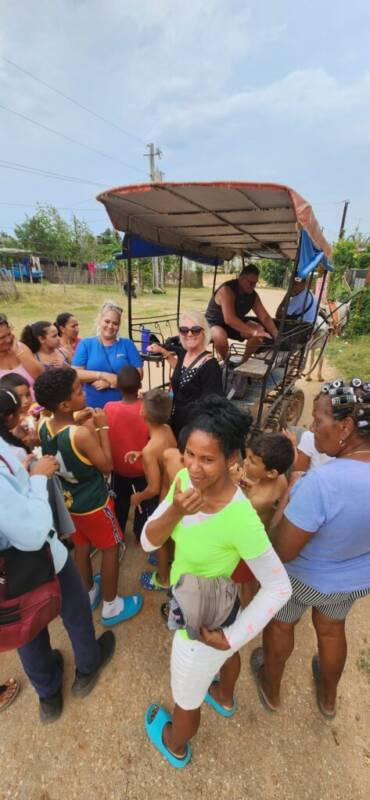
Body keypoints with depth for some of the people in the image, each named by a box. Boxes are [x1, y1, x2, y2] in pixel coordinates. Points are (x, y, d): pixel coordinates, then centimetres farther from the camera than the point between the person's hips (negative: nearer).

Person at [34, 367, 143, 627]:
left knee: (82, 546, 26)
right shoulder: (81, 434, -34)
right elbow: (107, 465, -20)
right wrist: (102, 427, -19)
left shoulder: (44, 427, -10)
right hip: (93, 503, -7)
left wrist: (86, 425, -1)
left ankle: (89, 593, 49)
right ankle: (111, 607, 32)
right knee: (110, 549, 15)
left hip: (67, 501, 7)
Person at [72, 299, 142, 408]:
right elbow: (76, 374, -6)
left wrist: (110, 382, -14)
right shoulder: (85, 344, 3)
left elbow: (138, 374, -5)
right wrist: (104, 375, -18)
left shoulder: (127, 344, 4)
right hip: (92, 407, 0)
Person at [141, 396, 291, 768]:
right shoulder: (185, 479, -21)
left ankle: (176, 748, 64)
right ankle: (225, 699, 75)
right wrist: (174, 512, -36)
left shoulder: (241, 518, -39)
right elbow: (148, 542, -16)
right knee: (224, 651, 39)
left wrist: (230, 638, -19)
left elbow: (279, 587, -25)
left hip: (202, 627, -6)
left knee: (186, 698, 28)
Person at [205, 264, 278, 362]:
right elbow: (229, 319, -40)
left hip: (236, 324, 7)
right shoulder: (227, 290, -28)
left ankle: (244, 361, 2)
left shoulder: (253, 294, -6)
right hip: (214, 323, -6)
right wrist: (253, 332, -44)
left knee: (260, 330, -14)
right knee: (220, 336, -40)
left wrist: (276, 335, -24)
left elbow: (265, 317, -7)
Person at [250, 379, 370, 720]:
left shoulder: (322, 481, -41)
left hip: (304, 577, -5)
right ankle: (328, 698, 61)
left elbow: (282, 551, -31)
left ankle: (271, 690, 55)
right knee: (332, 630, 33)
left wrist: (292, 482, -23)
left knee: (280, 626, 26)